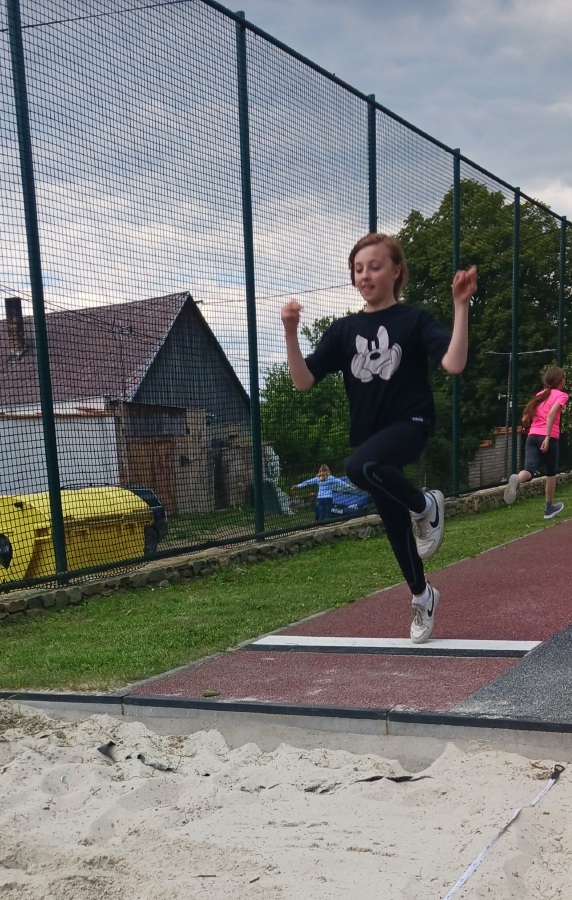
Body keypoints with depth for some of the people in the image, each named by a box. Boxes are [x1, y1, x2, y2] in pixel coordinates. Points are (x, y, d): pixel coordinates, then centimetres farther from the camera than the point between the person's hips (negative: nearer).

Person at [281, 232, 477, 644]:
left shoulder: (415, 320, -5)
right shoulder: (343, 329, 5)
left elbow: (454, 363, -21)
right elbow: (303, 380, -4)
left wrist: (461, 305, -28)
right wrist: (291, 333, -17)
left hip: (410, 424, -5)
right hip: (369, 435, 5)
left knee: (361, 467, -36)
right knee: (394, 521, 13)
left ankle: (425, 506, -7)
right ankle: (422, 595, 37)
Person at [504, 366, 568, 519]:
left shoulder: (539, 395, 20)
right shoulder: (561, 395, 2)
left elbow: (525, 419, 19)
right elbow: (551, 414, -17)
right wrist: (547, 437, -22)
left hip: (532, 437, 4)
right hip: (550, 438, -4)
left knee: (530, 470, -11)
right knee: (551, 473, 16)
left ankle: (516, 479, -47)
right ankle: (549, 508, 25)